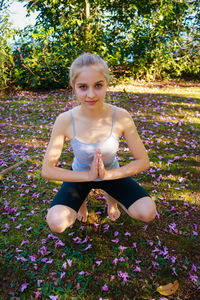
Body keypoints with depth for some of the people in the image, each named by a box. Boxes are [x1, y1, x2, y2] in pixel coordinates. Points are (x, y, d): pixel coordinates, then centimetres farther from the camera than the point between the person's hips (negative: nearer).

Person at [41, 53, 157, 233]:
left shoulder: (121, 117, -25)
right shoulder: (65, 120, -25)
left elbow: (143, 161, -17)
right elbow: (47, 170, -20)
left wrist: (108, 174, -29)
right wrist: (88, 176, -29)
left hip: (112, 174, 1)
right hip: (80, 176, 0)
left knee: (148, 213, -17)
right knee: (56, 223, -22)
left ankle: (111, 196, 16)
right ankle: (81, 199, 14)